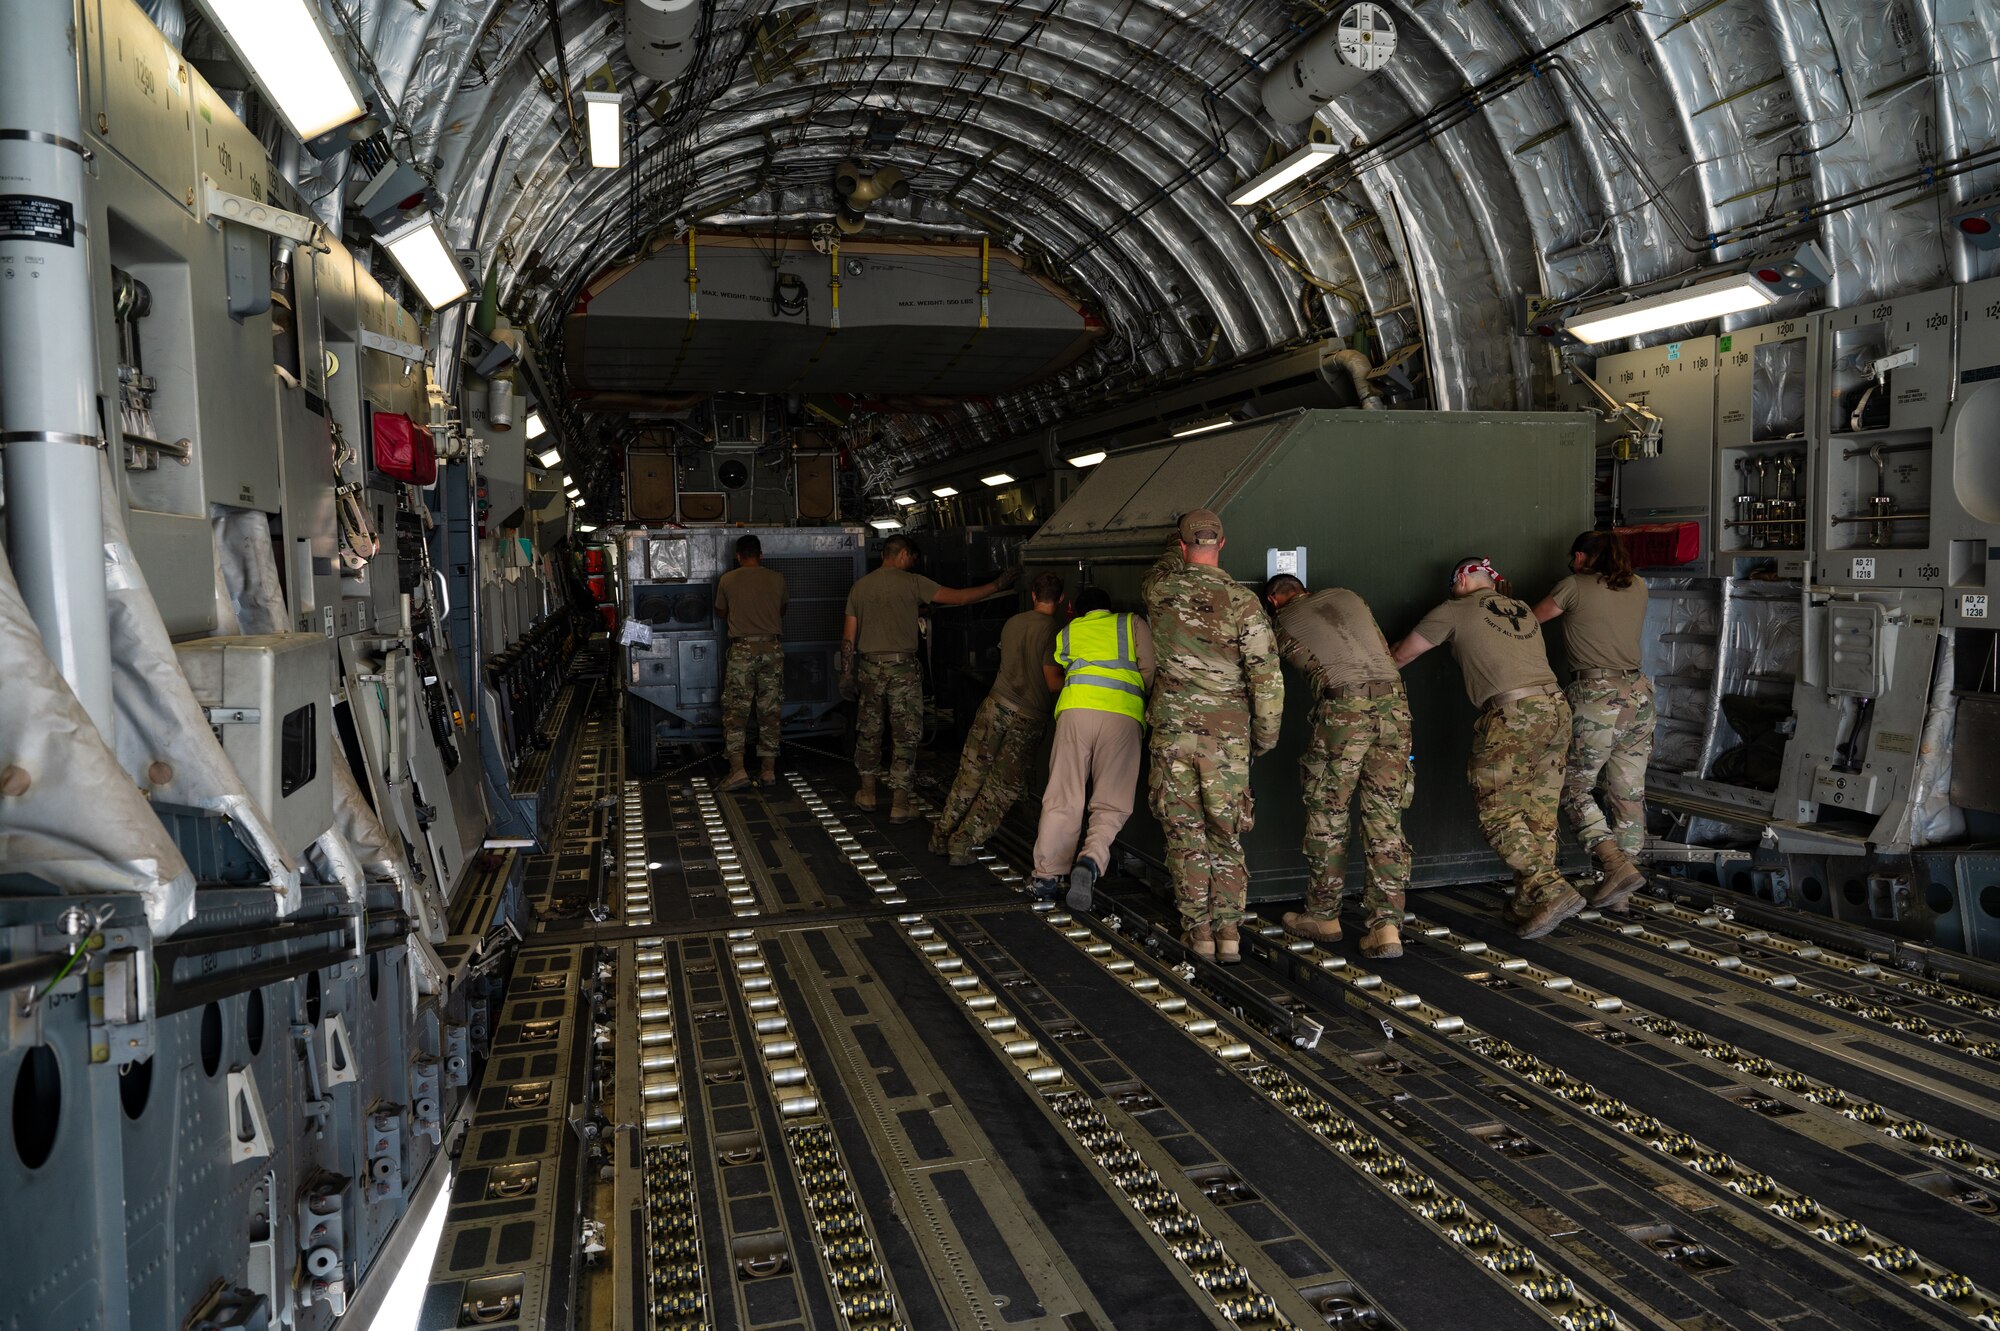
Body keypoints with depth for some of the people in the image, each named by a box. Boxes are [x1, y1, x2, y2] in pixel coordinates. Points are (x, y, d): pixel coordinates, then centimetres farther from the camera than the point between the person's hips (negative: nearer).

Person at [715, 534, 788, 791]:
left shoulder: (728, 580, 1)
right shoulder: (776, 579, 5)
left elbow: (721, 612, 18)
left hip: (742, 648, -2)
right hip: (772, 647, 2)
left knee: (736, 710, 0)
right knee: (769, 710, 8)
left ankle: (737, 769, -11)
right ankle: (769, 769, 10)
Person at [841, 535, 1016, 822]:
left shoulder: (859, 588, 8)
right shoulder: (912, 583, -5)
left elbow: (848, 637, 9)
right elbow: (959, 597, -5)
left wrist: (846, 673, 18)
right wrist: (998, 584, 4)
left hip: (869, 666, 4)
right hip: (902, 666, -4)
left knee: (869, 729, 17)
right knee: (905, 733, 2)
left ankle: (867, 791, 28)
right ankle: (900, 803, 2)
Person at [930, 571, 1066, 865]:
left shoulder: (1012, 623, 7)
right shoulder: (1053, 631, -11)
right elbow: (1052, 683, -14)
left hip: (996, 705, 4)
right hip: (1028, 719, -4)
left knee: (971, 774, 14)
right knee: (1002, 787, 6)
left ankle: (941, 838, 20)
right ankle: (962, 844, 3)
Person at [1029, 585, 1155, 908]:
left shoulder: (1067, 632, 28)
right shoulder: (1133, 623, 21)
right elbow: (1151, 671, 9)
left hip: (1076, 709, 1)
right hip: (1124, 714, -1)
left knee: (1063, 798, 6)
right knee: (1111, 803, 3)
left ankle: (1047, 874, 6)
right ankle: (1091, 860, -21)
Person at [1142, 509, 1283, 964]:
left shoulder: (1160, 591, -1)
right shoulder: (1242, 601, -7)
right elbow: (1267, 676, -8)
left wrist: (1181, 549, 43)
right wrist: (1265, 736, 3)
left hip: (1172, 729, 1)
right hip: (1227, 734, -1)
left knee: (1184, 831, 9)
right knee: (1226, 833, 9)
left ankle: (1199, 929, 12)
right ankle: (1229, 932, 8)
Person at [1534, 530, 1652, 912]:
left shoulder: (1576, 586, -3)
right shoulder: (1638, 586, 13)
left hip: (1597, 697, -6)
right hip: (1638, 692, 6)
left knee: (1574, 786, 7)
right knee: (1630, 794, 8)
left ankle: (1617, 865, -10)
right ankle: (1621, 894, 13)